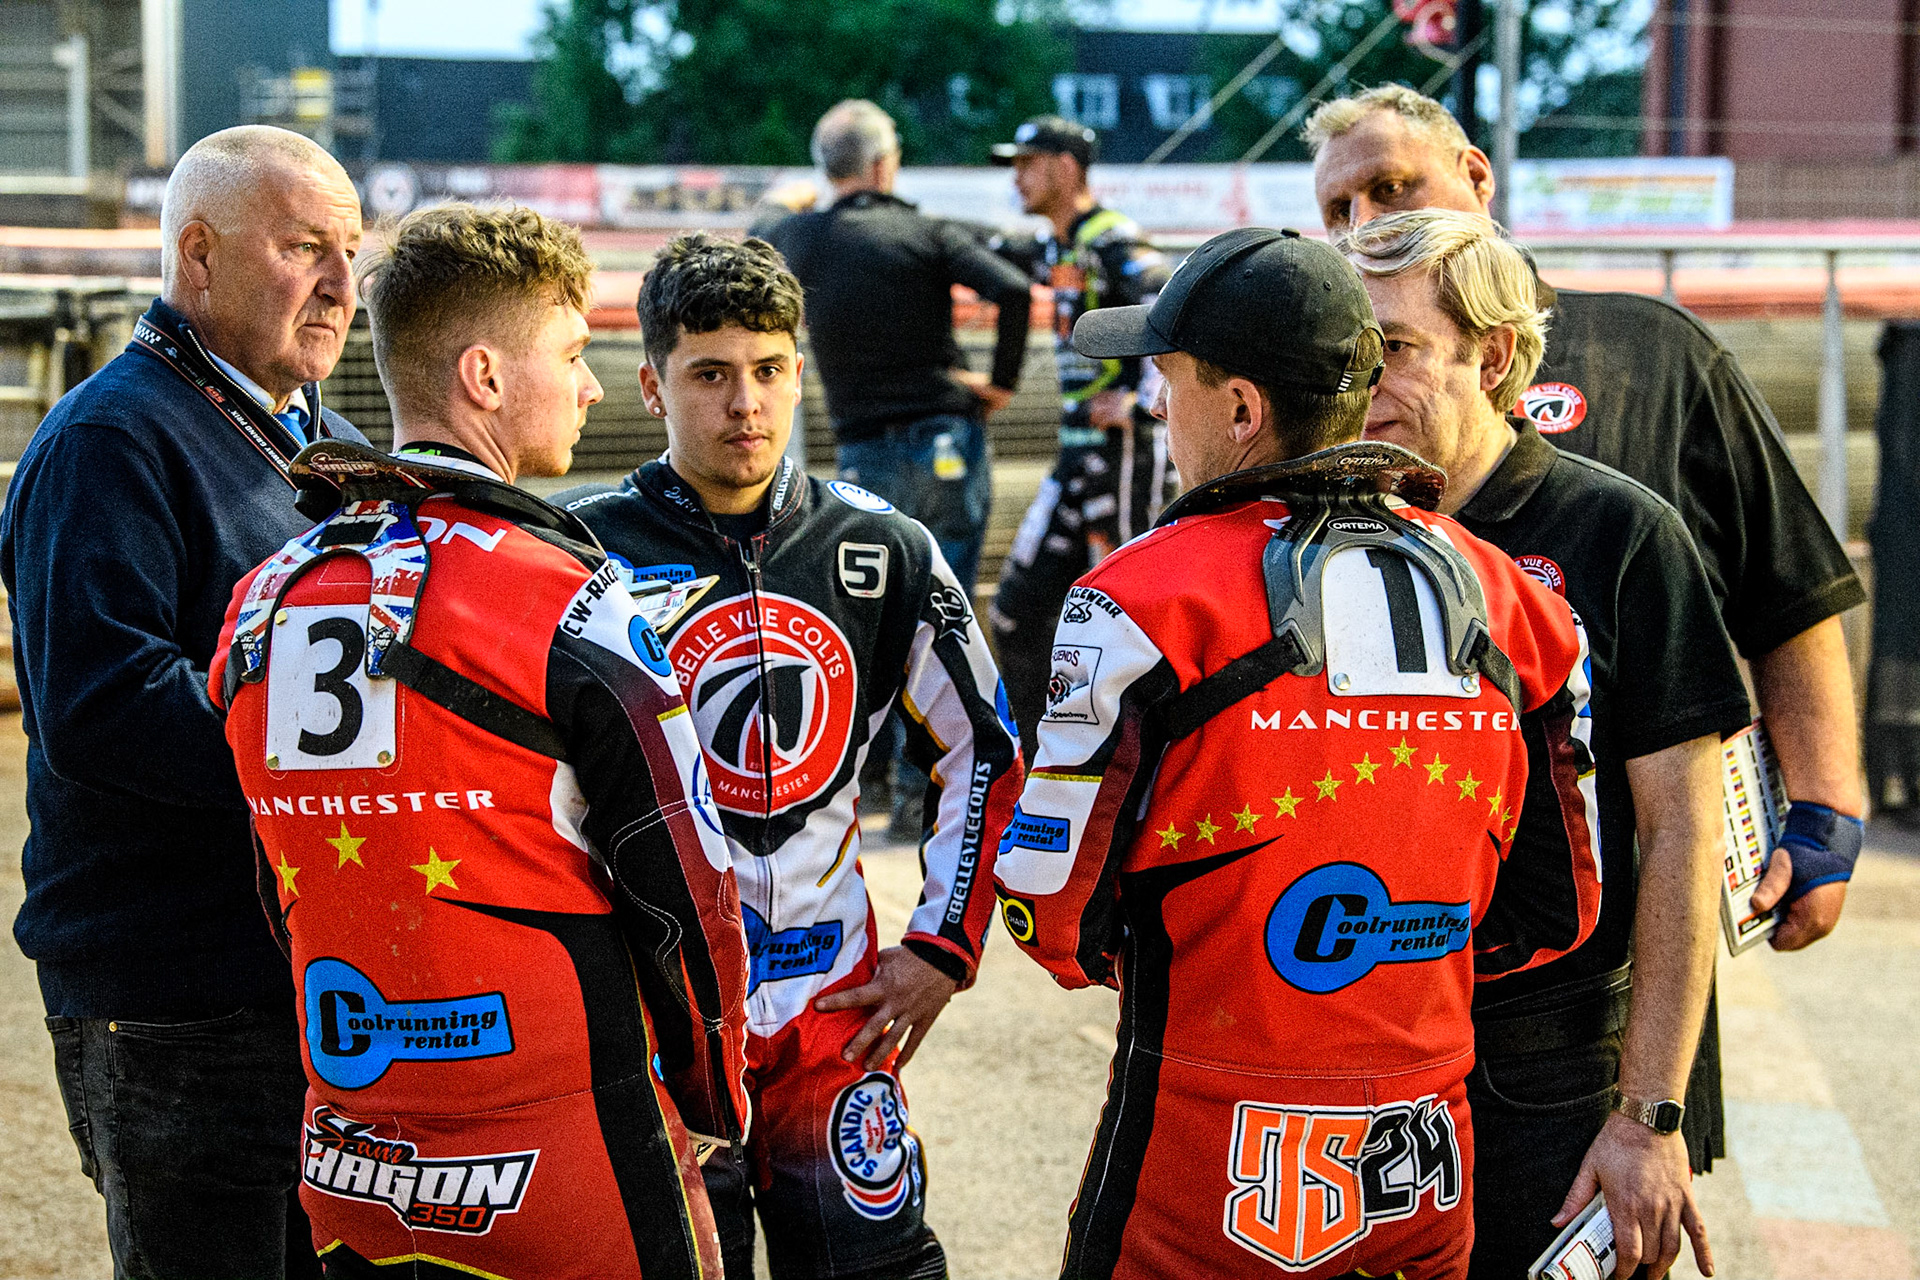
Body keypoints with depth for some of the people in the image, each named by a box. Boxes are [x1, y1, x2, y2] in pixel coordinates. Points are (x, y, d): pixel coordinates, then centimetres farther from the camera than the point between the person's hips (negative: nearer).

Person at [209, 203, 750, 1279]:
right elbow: (686, 887, -10)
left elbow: (287, 898, 11)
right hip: (563, 1175, -6)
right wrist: (713, 1108, 5)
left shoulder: (262, 601, 5)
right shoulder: (567, 598, -14)